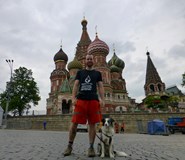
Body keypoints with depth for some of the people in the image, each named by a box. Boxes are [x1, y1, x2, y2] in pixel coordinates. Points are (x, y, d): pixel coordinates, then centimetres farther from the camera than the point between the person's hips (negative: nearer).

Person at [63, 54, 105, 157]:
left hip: (93, 100, 0)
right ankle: (70, 146, 13)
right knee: (74, 123, -2)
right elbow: (76, 85, 10)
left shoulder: (97, 73, 17)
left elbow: (100, 87, 9)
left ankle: (91, 147, 11)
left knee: (92, 124, 0)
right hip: (80, 99, 0)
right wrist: (73, 98, -3)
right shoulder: (80, 72, 18)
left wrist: (102, 99, -4)